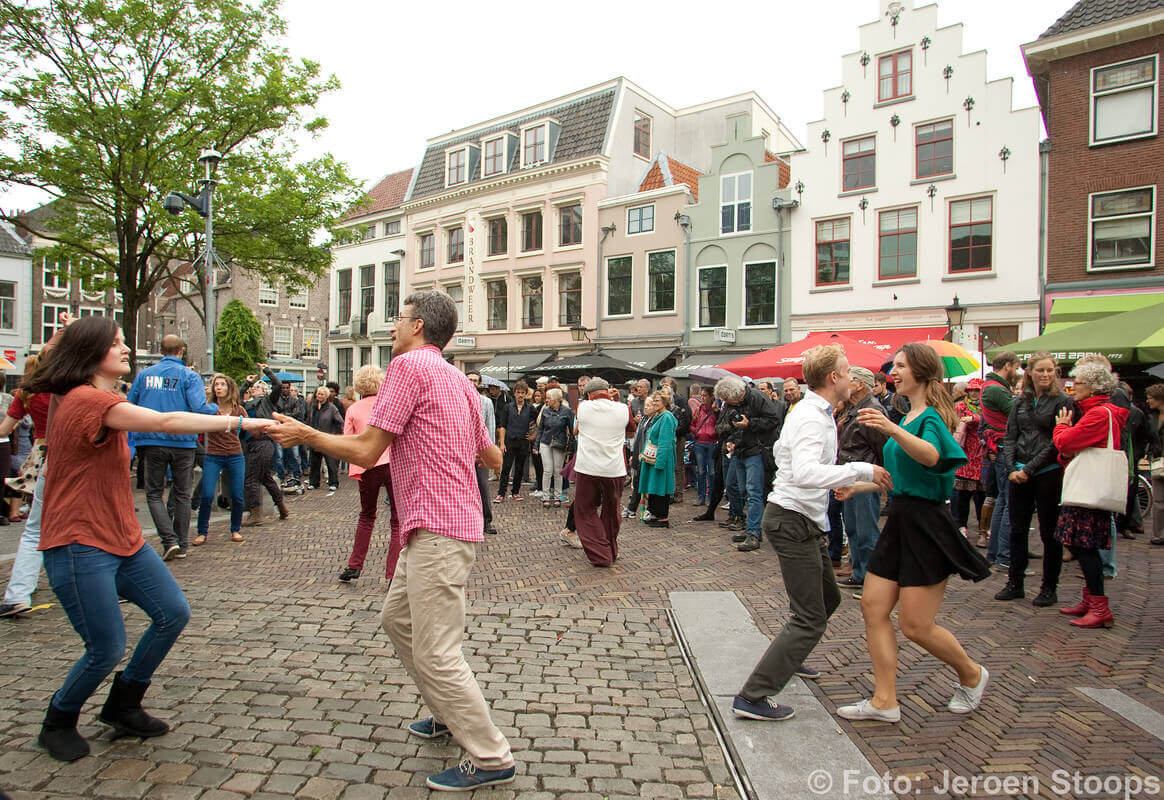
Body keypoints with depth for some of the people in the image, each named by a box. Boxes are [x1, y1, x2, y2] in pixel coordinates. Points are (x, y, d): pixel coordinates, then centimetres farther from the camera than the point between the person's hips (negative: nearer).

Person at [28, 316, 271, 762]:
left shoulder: (96, 400, 15)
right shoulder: (86, 399, -18)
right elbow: (164, 422, -28)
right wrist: (238, 422, -27)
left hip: (124, 540, 10)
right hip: (81, 548, -10)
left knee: (173, 614, 6)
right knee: (107, 650, -2)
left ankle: (123, 706, 26)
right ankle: (58, 723, 27)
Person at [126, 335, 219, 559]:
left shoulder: (144, 374, 4)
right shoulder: (189, 376, -5)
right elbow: (199, 408, -16)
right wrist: (216, 408, 4)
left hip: (152, 442, 1)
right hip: (182, 442, -1)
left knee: (154, 494, 9)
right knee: (182, 494, 11)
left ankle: (170, 540, -6)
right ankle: (182, 544, 17)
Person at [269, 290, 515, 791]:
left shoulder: (409, 365, -10)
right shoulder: (458, 380, 16)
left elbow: (365, 451, -12)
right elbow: (492, 458, 21)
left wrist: (305, 434, 2)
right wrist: (493, 450, 45)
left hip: (437, 531, -10)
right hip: (429, 530, 10)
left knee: (436, 655, -4)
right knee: (396, 619, 23)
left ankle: (491, 760, 9)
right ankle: (448, 716, 36)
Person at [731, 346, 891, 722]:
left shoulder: (810, 411, 12)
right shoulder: (812, 419, -21)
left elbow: (779, 449, 26)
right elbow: (805, 473, -38)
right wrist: (862, 470, -32)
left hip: (803, 520, 11)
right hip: (794, 521, -11)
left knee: (828, 597, 26)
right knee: (810, 619, -9)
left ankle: (788, 658, 45)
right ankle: (753, 697, -7)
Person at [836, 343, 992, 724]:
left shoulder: (931, 417, -13)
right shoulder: (909, 417, 15)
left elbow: (931, 456, -37)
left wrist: (892, 429, -53)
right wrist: (857, 486, 26)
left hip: (926, 525, -9)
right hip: (901, 521, 9)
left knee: (915, 624, -2)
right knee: (873, 607, 4)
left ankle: (972, 674, 27)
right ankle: (884, 701, 13)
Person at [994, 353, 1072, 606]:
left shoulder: (1062, 402, -3)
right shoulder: (1020, 402, 10)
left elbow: (1056, 443, -9)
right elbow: (1010, 437, 9)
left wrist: (1029, 469, -13)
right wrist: (1012, 467, -5)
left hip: (1048, 473, -4)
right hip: (1019, 474, 4)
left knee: (1049, 532, 4)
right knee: (1017, 530, 9)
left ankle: (1049, 588, 15)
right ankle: (1015, 583, 19)